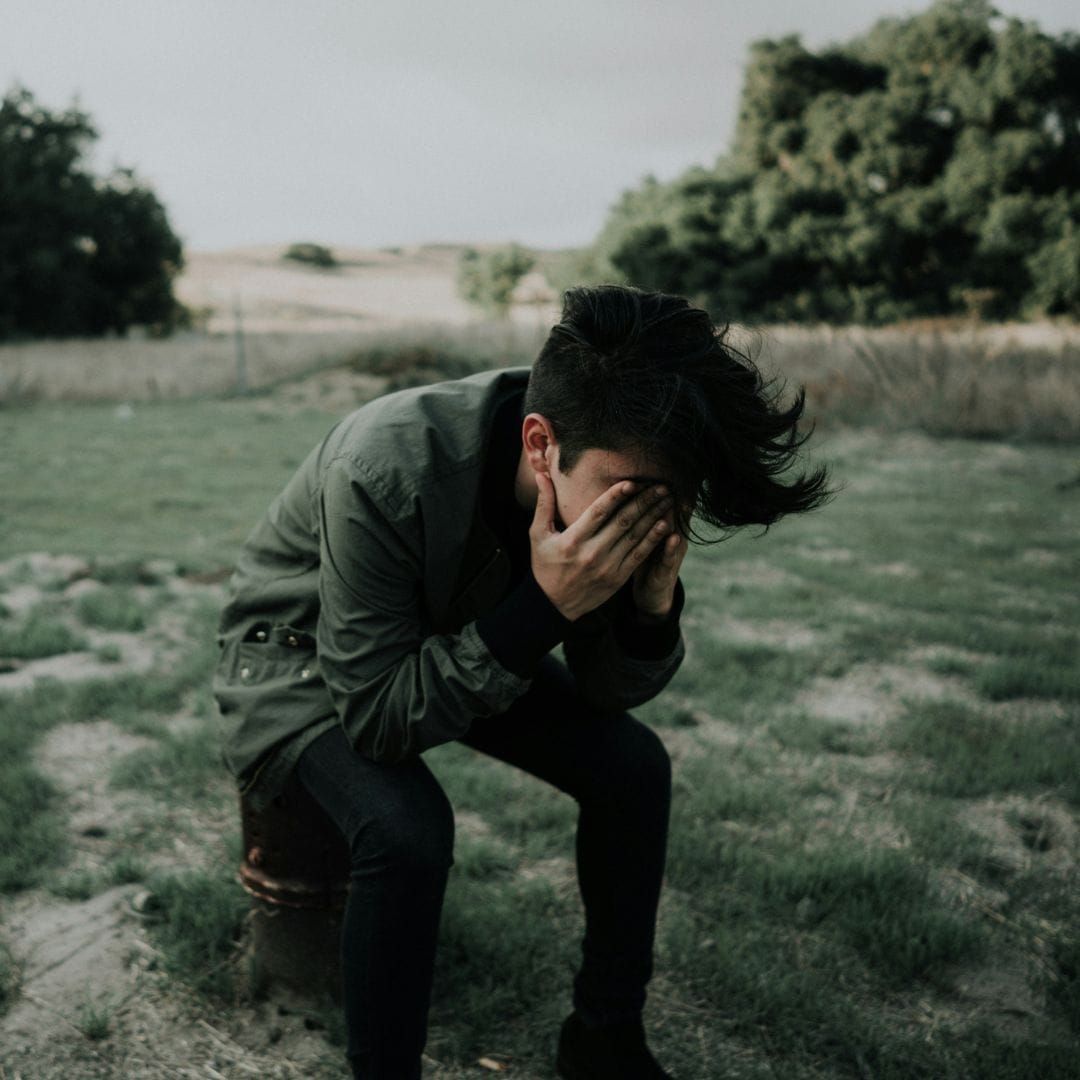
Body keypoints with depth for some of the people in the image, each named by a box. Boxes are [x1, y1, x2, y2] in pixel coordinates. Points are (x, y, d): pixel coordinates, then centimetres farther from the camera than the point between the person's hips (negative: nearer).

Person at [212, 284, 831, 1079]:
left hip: (467, 642, 5)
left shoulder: (605, 480, -21)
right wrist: (544, 607, -40)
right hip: (304, 654, -5)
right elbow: (377, 716, -32)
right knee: (407, 826, -32)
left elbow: (608, 693, -10)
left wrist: (654, 602, -31)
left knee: (633, 765, -9)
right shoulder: (386, 472, -39)